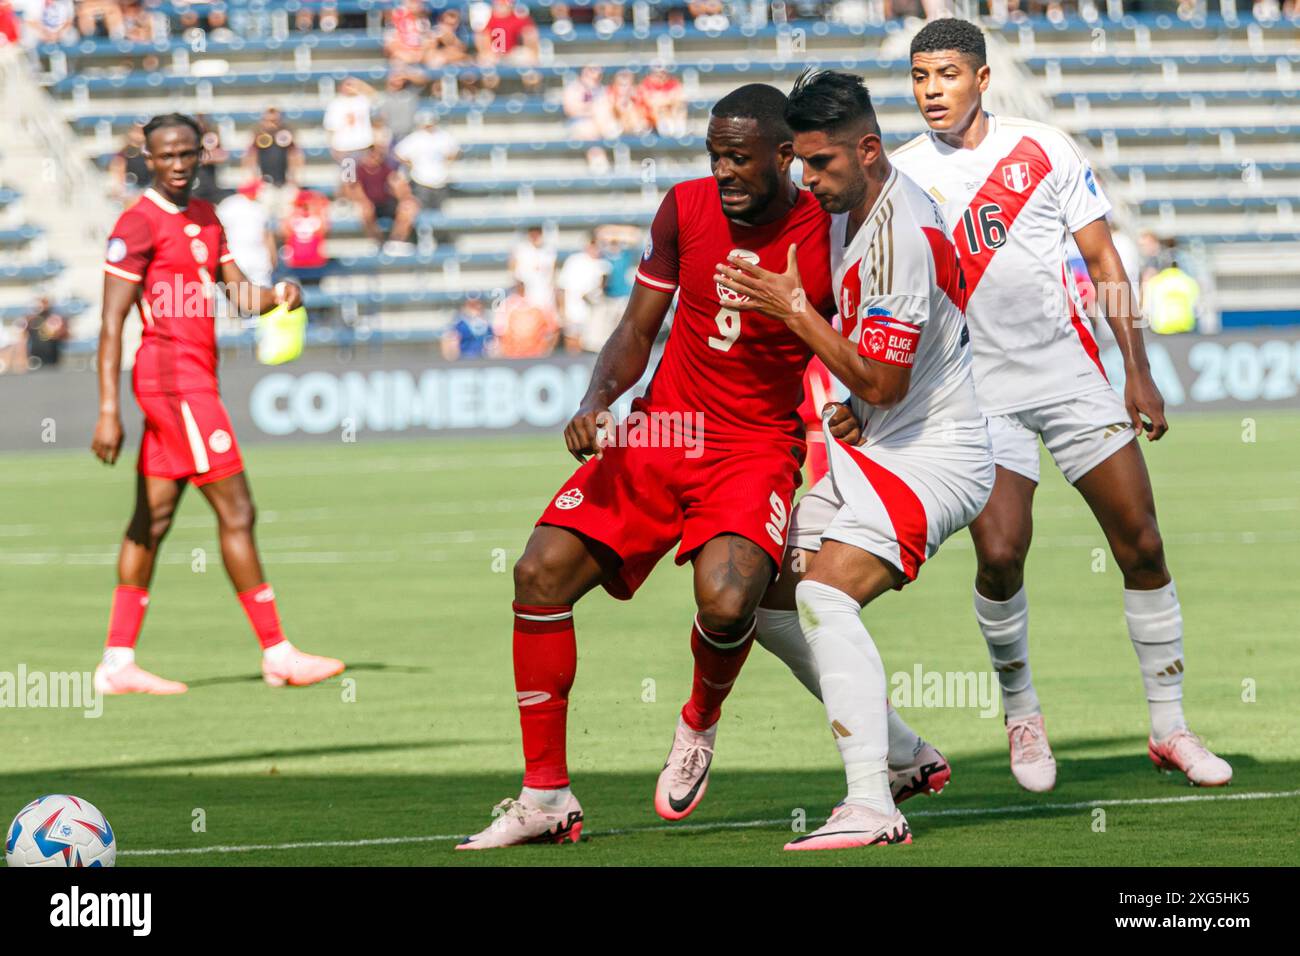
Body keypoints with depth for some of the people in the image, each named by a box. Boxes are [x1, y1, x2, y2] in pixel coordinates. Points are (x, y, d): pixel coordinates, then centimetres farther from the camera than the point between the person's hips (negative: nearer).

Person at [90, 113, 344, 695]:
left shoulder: (204, 218, 16)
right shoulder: (139, 224, -10)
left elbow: (240, 295, 14)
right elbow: (111, 323, -13)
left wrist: (279, 294, -9)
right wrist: (109, 411, -18)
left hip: (196, 379, 9)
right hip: (173, 376, -9)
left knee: (154, 518, 8)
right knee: (236, 511, -8)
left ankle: (117, 663, 9)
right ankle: (277, 654, -5)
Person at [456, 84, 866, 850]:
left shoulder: (830, 235, -11)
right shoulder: (687, 208, -2)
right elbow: (638, 331, 7)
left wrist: (859, 407, -16)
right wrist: (596, 403, -10)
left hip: (757, 449, -4)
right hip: (661, 434, 4)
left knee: (727, 602, -30)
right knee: (542, 572, -10)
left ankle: (701, 724, 8)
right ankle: (547, 798, 1)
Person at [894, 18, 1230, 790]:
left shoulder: (1044, 151, 0)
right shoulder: (901, 177, 1)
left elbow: (1103, 262, 5)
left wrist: (1138, 370, 1)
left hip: (1071, 371, 1)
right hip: (977, 389, -1)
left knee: (1141, 543, -1)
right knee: (1000, 553, -16)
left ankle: (1170, 728, 11)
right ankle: (1022, 713, 8)